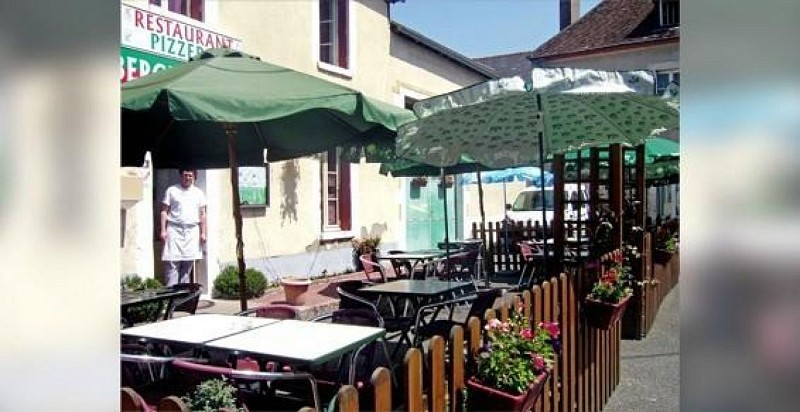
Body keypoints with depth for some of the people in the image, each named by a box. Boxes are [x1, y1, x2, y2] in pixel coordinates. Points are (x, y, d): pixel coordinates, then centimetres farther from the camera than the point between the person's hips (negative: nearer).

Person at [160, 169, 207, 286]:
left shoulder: (198, 193, 14)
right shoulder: (171, 190, 7)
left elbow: (202, 214, 12)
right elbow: (164, 211, 4)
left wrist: (203, 233, 5)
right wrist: (163, 230, -5)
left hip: (192, 232, 3)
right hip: (174, 230, -2)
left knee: (187, 266, 4)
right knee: (172, 265, -9)